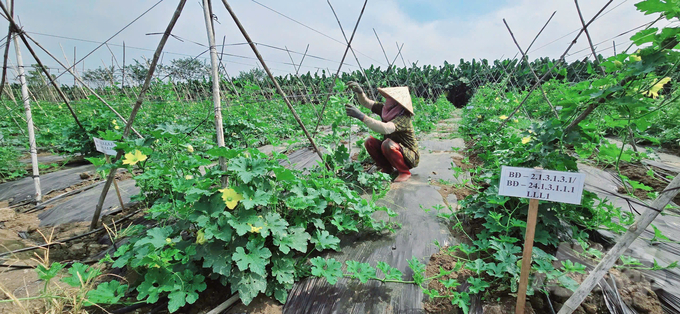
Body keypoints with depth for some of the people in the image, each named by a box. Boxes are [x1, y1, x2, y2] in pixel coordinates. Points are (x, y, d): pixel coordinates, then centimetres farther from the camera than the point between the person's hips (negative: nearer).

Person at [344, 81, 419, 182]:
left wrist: (361, 116, -50)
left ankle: (405, 172, -9)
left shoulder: (404, 118, -29)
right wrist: (360, 92, -27)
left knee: (388, 144, -34)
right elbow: (366, 102, -5)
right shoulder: (385, 109, -6)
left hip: (410, 157, -7)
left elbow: (385, 129, -47)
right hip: (392, 151, 7)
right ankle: (387, 169, 6)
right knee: (369, 142, -12)